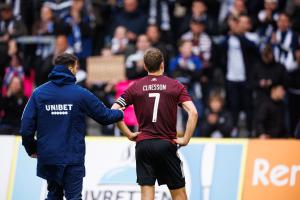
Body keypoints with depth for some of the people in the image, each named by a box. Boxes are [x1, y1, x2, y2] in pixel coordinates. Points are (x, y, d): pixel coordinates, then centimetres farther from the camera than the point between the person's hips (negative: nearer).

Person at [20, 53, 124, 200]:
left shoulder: (39, 93, -1)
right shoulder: (80, 94, -7)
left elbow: (27, 125, -4)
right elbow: (104, 116, 2)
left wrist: (31, 149, 11)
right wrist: (119, 113, 24)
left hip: (47, 156, 3)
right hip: (73, 157, -3)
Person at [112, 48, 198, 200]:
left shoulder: (135, 87, 5)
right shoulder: (175, 86, 2)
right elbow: (193, 113, -9)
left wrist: (129, 134, 4)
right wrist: (185, 140, -4)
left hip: (143, 144, 1)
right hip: (167, 144, -1)